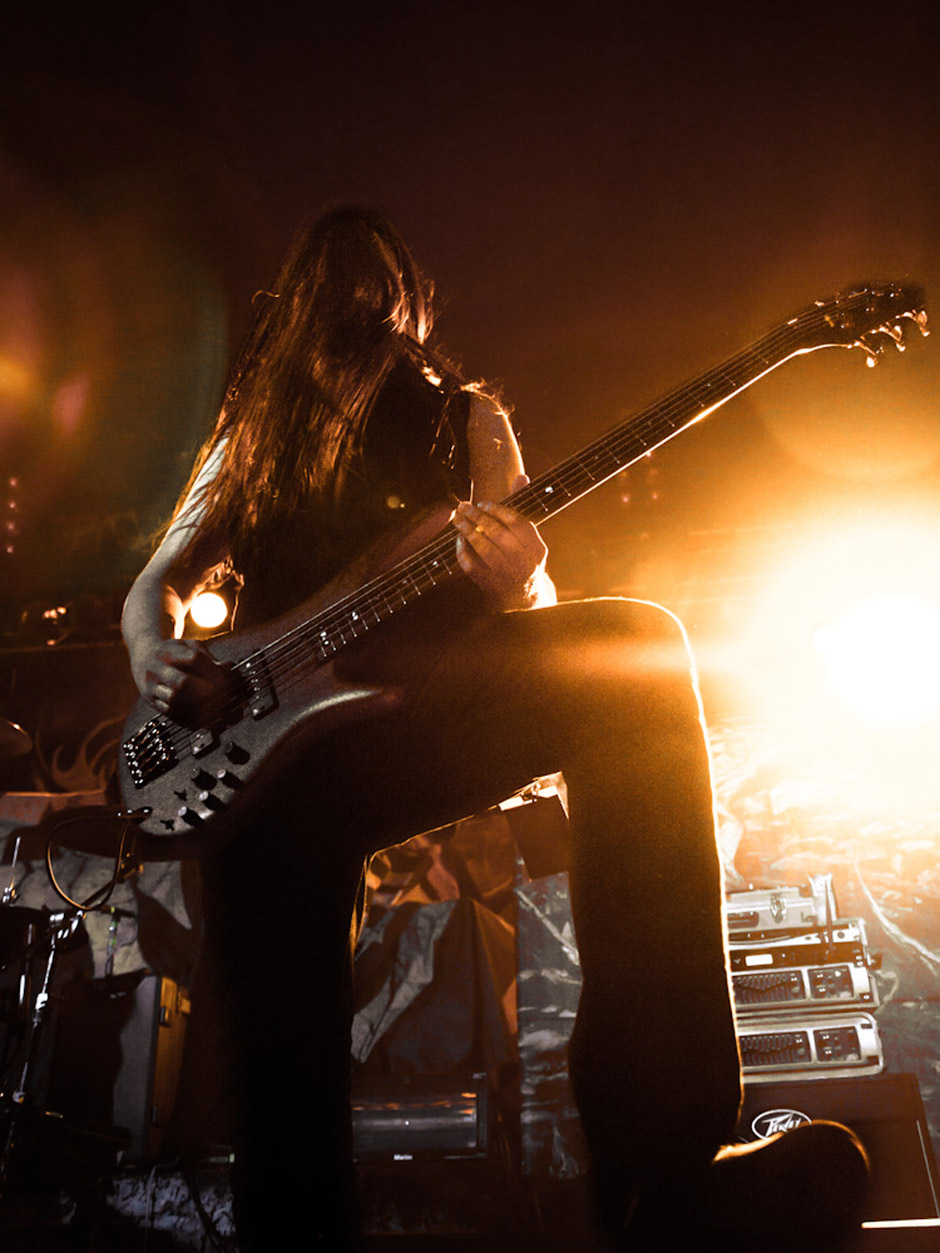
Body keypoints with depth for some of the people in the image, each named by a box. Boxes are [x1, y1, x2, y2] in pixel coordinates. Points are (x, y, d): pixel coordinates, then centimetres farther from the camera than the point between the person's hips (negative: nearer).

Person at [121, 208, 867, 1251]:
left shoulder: (463, 419, 18)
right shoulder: (252, 435, 23)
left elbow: (534, 617, 9)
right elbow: (157, 584, 23)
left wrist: (516, 589, -18)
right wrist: (158, 656, -2)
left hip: (433, 718, 0)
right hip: (282, 748, 1)